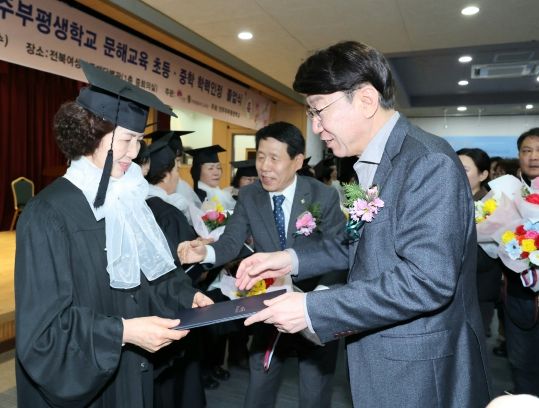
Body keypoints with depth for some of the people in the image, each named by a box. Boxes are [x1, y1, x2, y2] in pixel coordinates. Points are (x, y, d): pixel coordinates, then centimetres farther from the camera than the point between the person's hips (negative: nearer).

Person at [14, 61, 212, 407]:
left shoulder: (128, 199, 1)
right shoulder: (49, 214, -20)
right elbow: (44, 324, -20)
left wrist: (185, 295, -7)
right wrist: (123, 331, -28)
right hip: (77, 380, -6)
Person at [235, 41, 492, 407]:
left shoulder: (429, 161, -22)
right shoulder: (373, 163, 5)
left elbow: (426, 281, -28)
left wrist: (312, 309, -26)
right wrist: (293, 260, 0)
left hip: (421, 373, -8)